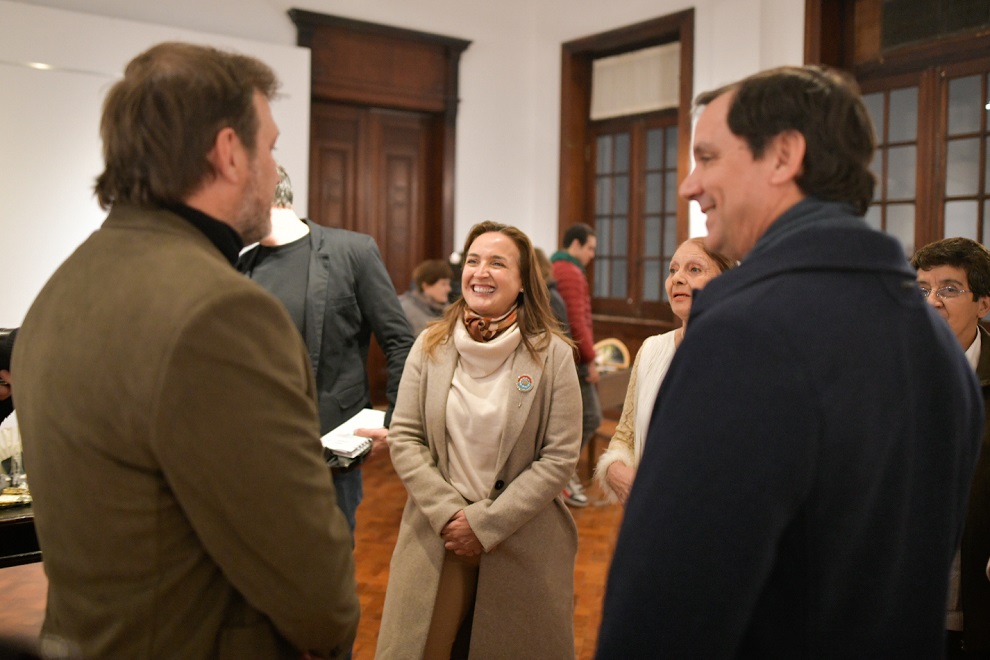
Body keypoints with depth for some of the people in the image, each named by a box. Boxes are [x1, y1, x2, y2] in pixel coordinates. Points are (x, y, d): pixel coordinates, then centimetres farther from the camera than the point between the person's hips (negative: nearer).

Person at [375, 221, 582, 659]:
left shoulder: (552, 354, -8)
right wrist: (448, 513, -11)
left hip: (523, 544, -2)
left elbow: (560, 456, -10)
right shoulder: (430, 346, 0)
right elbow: (403, 439, -1)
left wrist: (487, 522, -13)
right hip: (436, 537, 2)